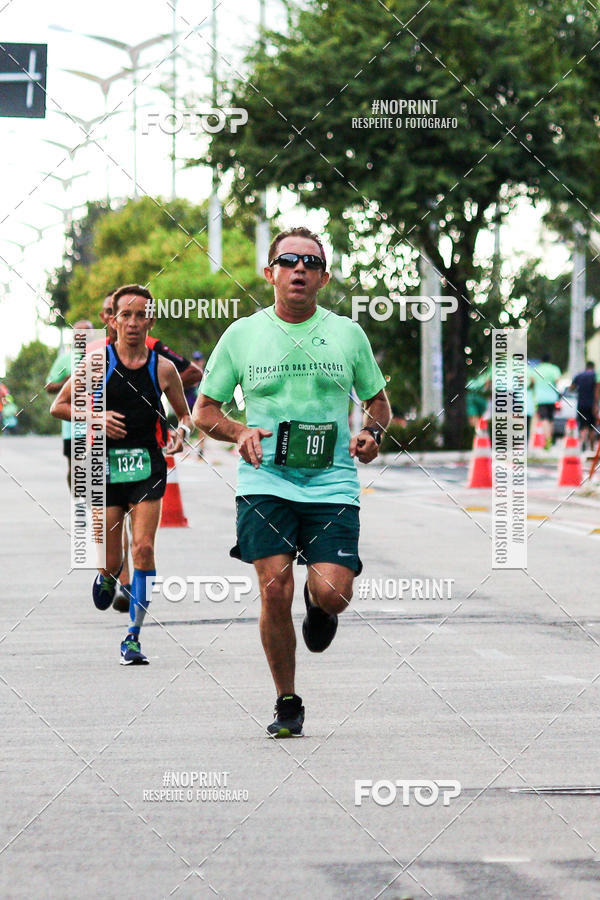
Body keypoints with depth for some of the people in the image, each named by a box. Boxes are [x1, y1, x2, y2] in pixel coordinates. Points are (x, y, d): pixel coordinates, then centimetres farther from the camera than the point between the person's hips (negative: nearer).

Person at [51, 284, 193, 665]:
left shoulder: (163, 368, 2)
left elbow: (186, 413, 15)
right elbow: (59, 405, 5)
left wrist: (182, 431, -7)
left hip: (149, 466, 0)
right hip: (108, 466, 0)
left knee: (143, 548, -14)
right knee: (111, 559, 2)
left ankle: (134, 636, -4)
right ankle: (107, 578, 41)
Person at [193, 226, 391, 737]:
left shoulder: (348, 334, 8)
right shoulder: (242, 335, 6)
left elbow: (378, 400, 19)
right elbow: (204, 411, 12)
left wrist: (372, 432, -3)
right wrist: (241, 433, -9)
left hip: (332, 482, 0)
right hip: (265, 481, 0)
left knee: (332, 593, -14)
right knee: (275, 591, -13)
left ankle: (317, 603, 26)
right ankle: (287, 704, 5)